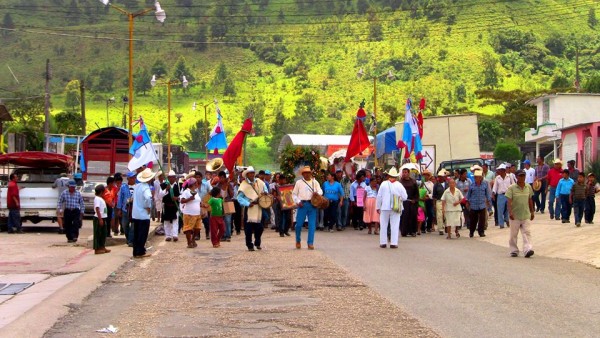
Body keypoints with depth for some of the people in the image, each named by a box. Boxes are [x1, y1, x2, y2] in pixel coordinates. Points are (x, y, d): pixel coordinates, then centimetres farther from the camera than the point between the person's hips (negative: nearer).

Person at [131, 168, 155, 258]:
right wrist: (148, 207, -20)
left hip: (135, 214, 8)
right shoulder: (146, 188, -18)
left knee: (136, 234, 13)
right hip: (144, 215, -8)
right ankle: (140, 252, 5)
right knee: (143, 235, 1)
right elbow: (147, 198, -37)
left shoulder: (137, 186, 7)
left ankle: (136, 252, 17)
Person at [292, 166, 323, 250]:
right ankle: (298, 241, 19)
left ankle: (310, 243, 1)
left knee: (312, 225, -3)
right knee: (299, 224, -3)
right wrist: (298, 202, -6)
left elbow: (320, 191, 9)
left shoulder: (315, 182, 14)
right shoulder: (299, 182, 9)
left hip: (312, 204, 1)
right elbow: (294, 194, 10)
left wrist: (317, 193, -15)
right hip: (302, 204, -1)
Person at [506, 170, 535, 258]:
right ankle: (514, 251, 18)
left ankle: (527, 249, -15)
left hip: (526, 215, 2)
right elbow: (509, 201, -11)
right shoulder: (512, 188, -6)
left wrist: (532, 212, 17)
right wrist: (510, 212, -21)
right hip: (515, 215, -2)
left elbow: (530, 200, 15)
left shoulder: (528, 187, 7)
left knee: (527, 232, -8)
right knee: (514, 234, 7)